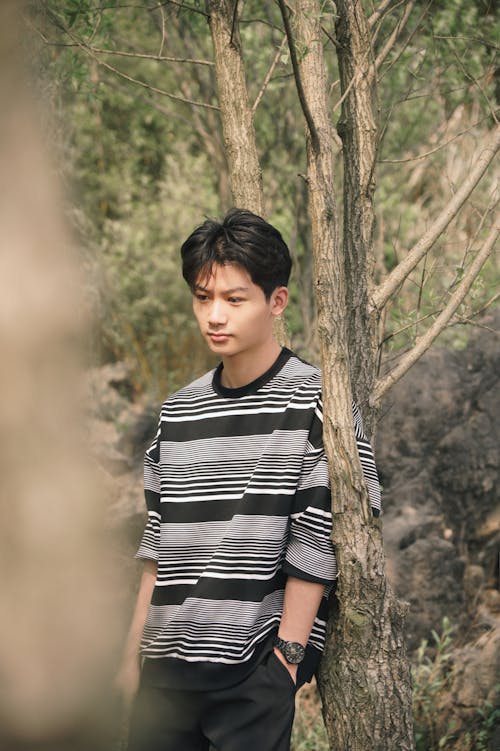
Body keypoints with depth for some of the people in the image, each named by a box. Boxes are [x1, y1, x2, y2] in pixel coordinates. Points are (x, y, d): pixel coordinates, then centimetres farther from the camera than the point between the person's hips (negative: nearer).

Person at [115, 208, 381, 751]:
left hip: (256, 673, -5)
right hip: (166, 668, 5)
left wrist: (286, 656, -12)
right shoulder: (179, 411, 12)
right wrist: (133, 652, 11)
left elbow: (317, 543, -9)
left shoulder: (317, 403, -6)